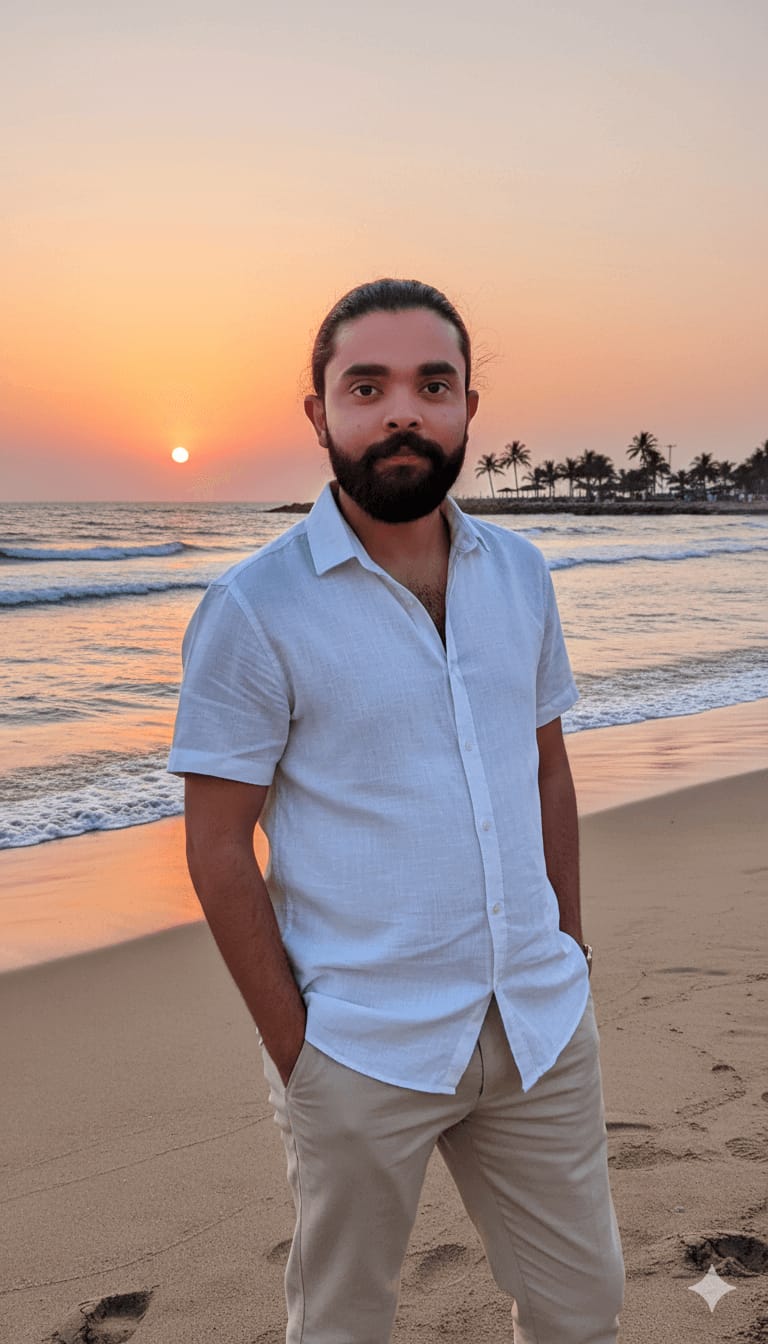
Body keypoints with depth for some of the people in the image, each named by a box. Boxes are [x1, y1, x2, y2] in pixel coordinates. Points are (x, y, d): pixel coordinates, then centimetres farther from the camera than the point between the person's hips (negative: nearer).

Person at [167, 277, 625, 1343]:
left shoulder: (520, 574, 3)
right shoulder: (254, 609, -13)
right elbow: (219, 851, -10)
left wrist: (571, 957, 9)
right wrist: (292, 1050, -10)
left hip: (542, 1025, 5)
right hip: (359, 1052, -4)